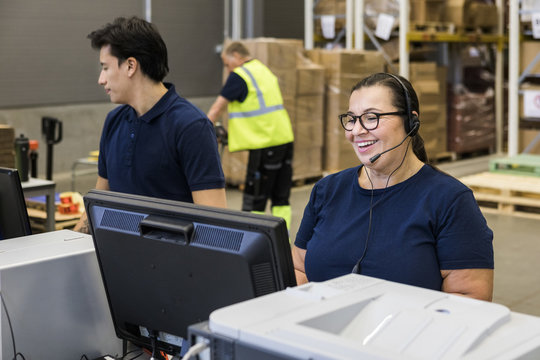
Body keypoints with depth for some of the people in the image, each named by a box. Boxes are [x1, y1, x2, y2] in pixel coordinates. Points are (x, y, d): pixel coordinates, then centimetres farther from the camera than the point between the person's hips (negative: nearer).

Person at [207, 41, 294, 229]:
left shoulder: (239, 75, -7)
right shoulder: (264, 70, 18)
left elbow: (217, 108, -6)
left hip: (265, 143, -8)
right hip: (285, 138, 8)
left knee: (254, 201, -1)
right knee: (281, 197, 11)